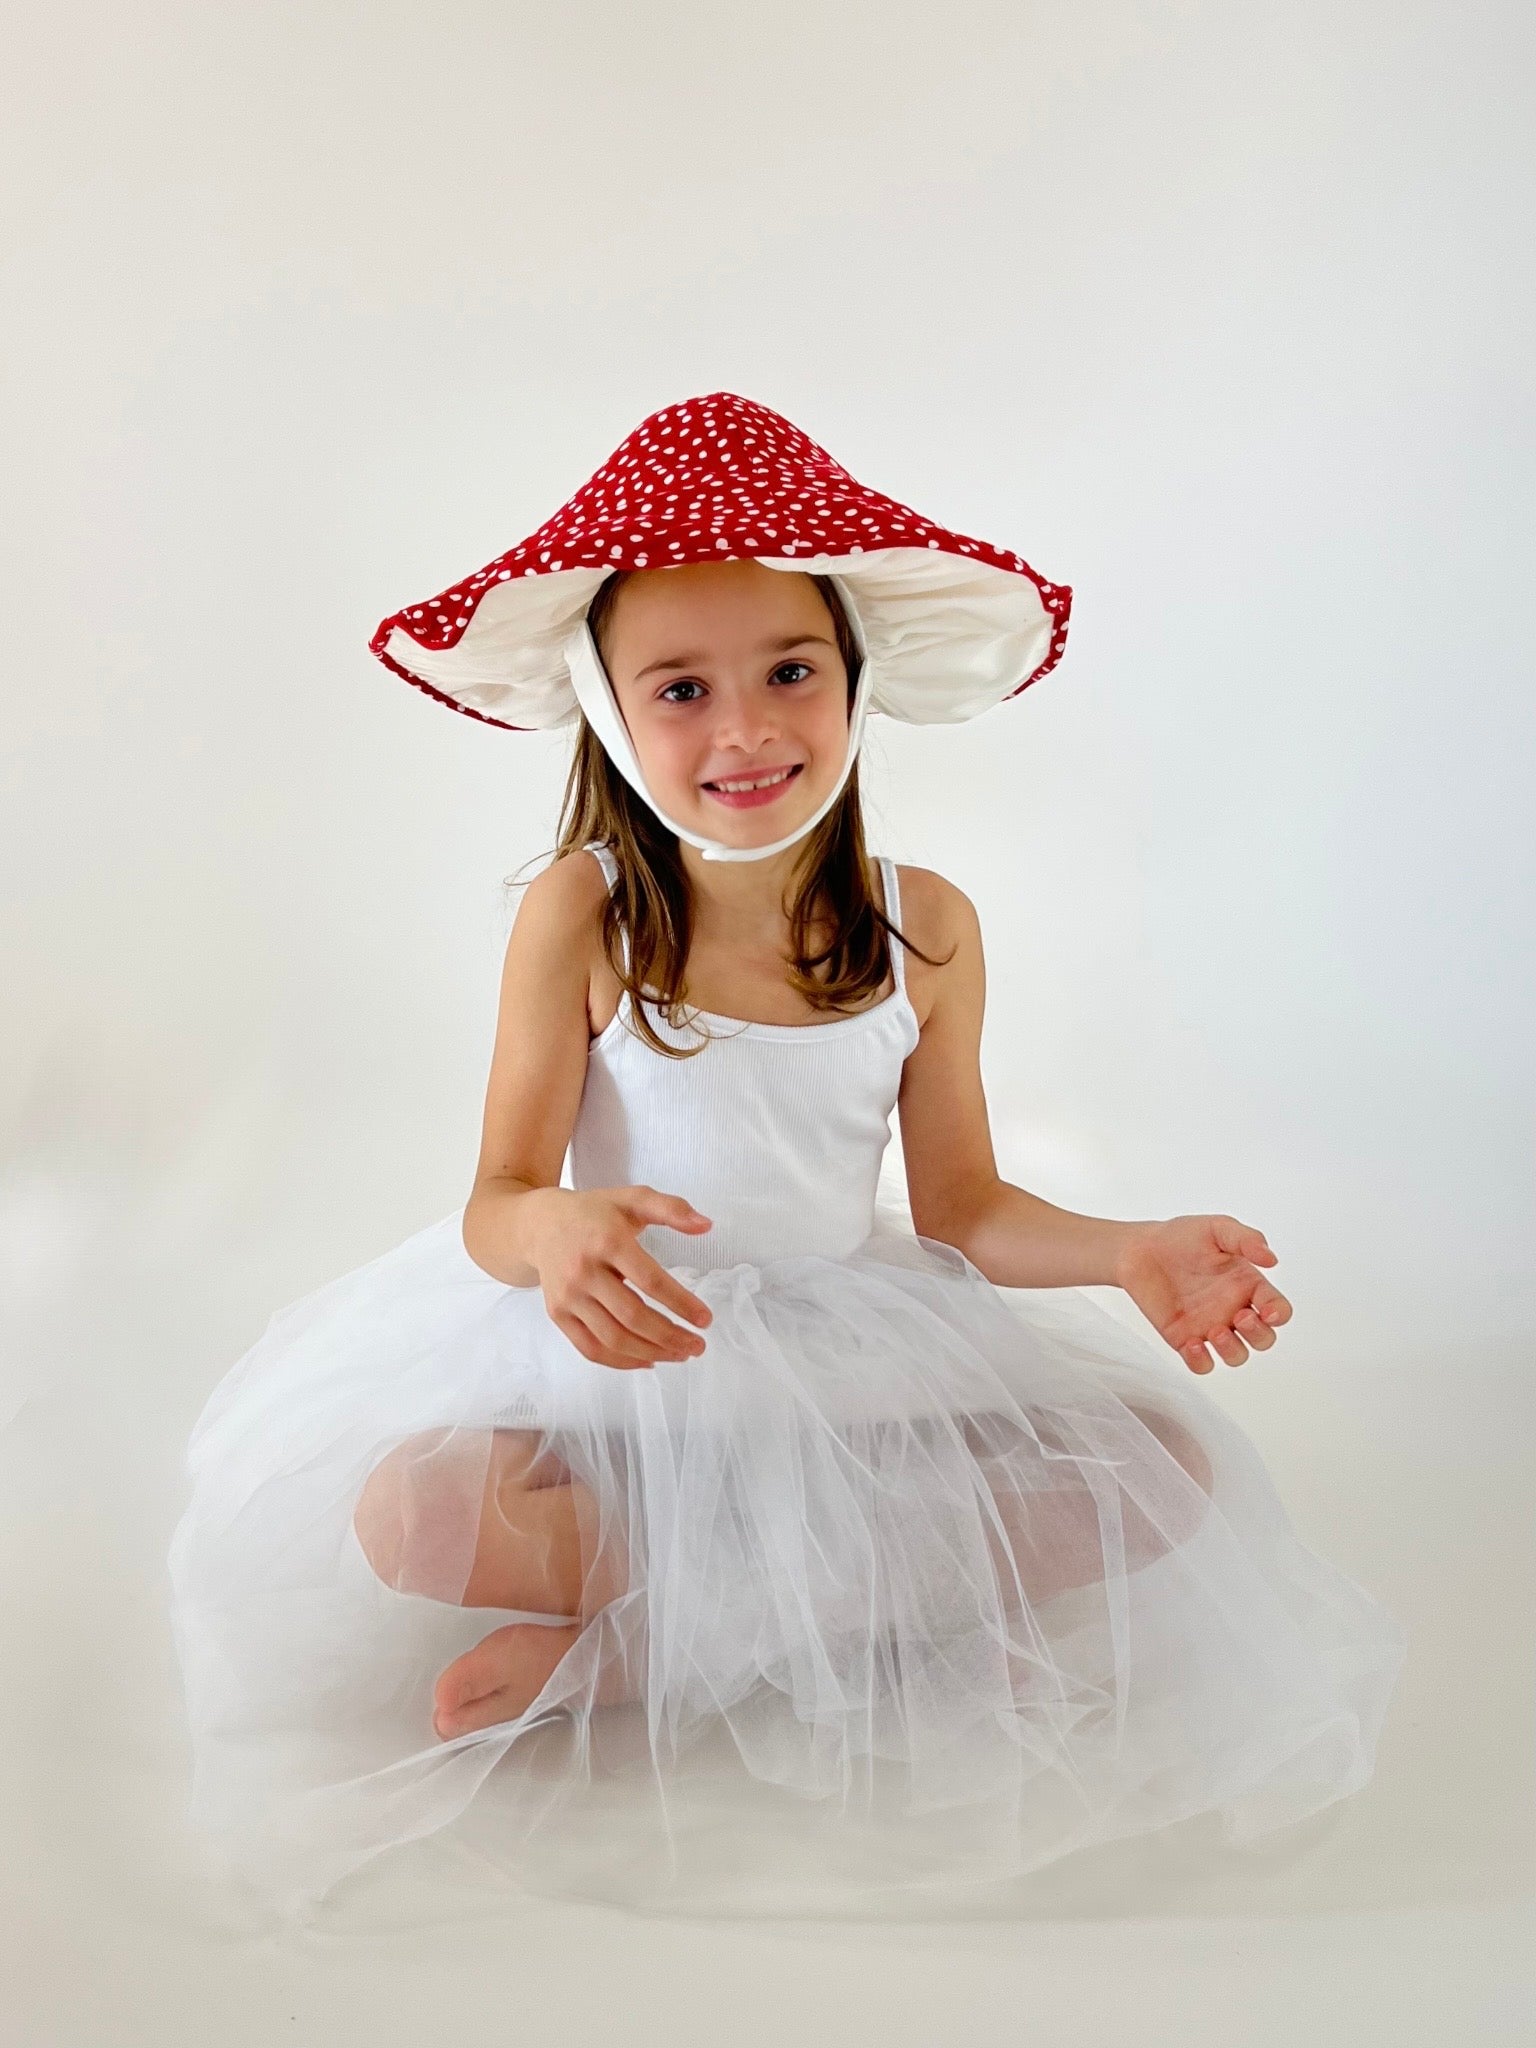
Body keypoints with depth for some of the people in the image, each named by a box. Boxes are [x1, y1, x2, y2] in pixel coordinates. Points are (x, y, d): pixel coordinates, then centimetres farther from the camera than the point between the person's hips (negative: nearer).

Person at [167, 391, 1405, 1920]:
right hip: (624, 1349, -2)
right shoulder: (581, 918, -14)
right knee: (402, 1513, -29)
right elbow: (495, 1202, -13)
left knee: (1169, 1471, -17)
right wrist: (555, 1233, -37)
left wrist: (1128, 1252, -18)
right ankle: (920, 1597, -15)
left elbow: (961, 1209, 0)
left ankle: (631, 1635, -14)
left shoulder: (923, 929, -7)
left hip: (856, 1349, 3)